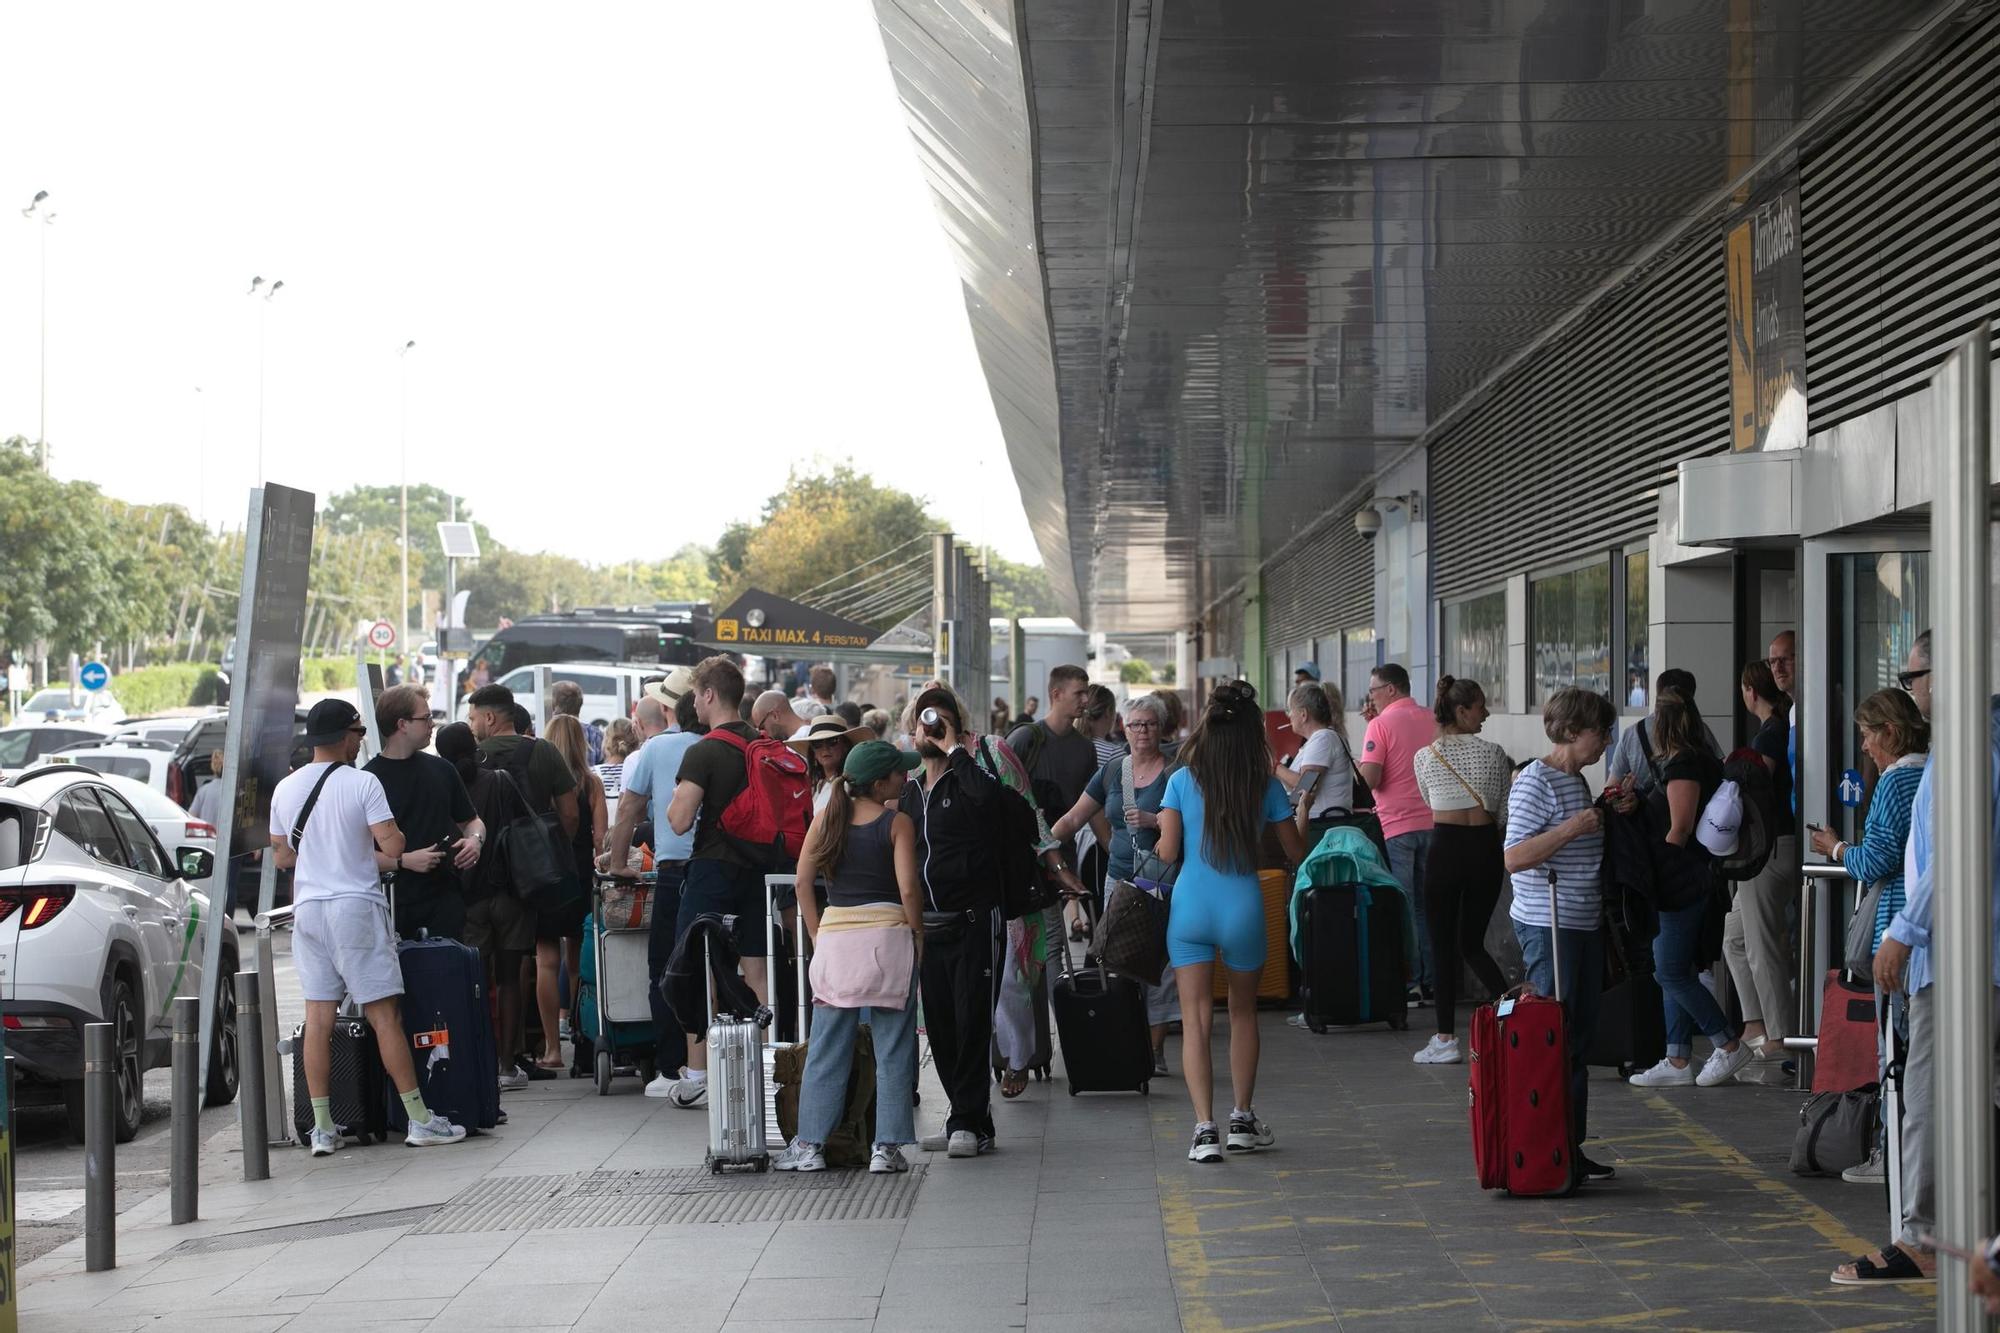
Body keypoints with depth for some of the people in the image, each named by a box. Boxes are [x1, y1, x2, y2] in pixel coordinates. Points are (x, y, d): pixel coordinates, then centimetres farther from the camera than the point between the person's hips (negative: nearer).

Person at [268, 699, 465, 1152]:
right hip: (356, 905, -5)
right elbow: (391, 847, -14)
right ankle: (420, 1120, 1)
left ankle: (322, 1127, 5)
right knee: (385, 1015, -2)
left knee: (318, 1017, 5)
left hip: (308, 907, 5)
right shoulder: (363, 783, -9)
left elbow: (282, 856, 16)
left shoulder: (285, 789, 8)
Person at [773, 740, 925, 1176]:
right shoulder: (897, 823, -5)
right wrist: (917, 935, 1)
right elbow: (908, 888, -11)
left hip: (835, 936, 3)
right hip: (888, 934, -3)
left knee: (826, 1048, 7)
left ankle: (809, 1145, 7)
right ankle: (887, 1148, 2)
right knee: (892, 1049, 4)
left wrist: (818, 935, 12)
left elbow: (803, 881, 5)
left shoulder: (826, 819, 6)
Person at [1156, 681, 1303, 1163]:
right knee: (1243, 1014, 21)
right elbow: (1296, 852, 6)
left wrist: (1157, 833, 15)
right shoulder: (1267, 787, -2)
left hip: (1190, 907, -1)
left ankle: (1205, 1129, -9)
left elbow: (1167, 851, -7)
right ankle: (1242, 1120, 26)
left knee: (1196, 1020, 1)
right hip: (1243, 908, 1)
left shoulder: (1182, 781, -4)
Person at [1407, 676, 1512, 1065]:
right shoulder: (1494, 753, -1)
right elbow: (1505, 812, 5)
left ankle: (1446, 1038, 3)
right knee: (1472, 943, 15)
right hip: (1485, 848, 2)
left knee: (1444, 945, 4)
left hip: (1445, 847, -2)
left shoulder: (1424, 757, -2)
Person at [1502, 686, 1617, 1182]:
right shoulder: (1535, 782, -14)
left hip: (1585, 925, 10)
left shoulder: (1577, 780, 16)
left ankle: (1571, 1146, 16)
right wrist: (1572, 828, -24)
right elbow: (1515, 858, -22)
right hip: (1547, 926, -10)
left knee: (1580, 1037, 11)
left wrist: (1609, 812, 14)